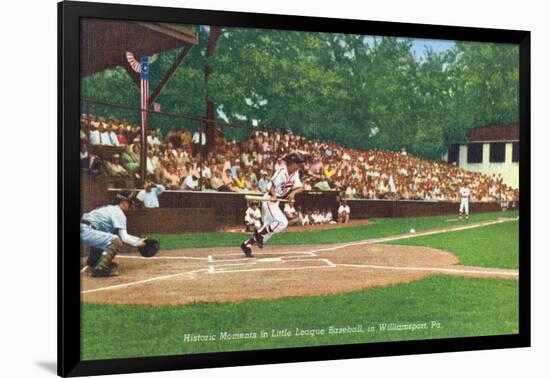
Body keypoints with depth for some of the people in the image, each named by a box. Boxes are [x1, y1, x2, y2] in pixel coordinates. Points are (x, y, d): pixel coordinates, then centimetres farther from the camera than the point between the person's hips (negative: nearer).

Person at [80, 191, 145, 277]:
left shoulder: (111, 209, 24)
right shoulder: (119, 213, -5)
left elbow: (121, 234, 27)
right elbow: (124, 238, -11)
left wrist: (138, 240, 23)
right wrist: (137, 243, 5)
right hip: (85, 231, -11)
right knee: (116, 241, -19)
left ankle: (92, 263, 40)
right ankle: (101, 269, -17)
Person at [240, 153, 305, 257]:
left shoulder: (295, 173, 4)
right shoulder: (282, 170, -19)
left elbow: (300, 188, -1)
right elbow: (273, 186, -21)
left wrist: (293, 192, -21)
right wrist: (274, 196, -39)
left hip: (275, 201, 9)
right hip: (269, 200, -9)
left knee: (269, 228, 11)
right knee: (283, 223, -18)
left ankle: (247, 244, 17)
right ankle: (260, 234, -6)